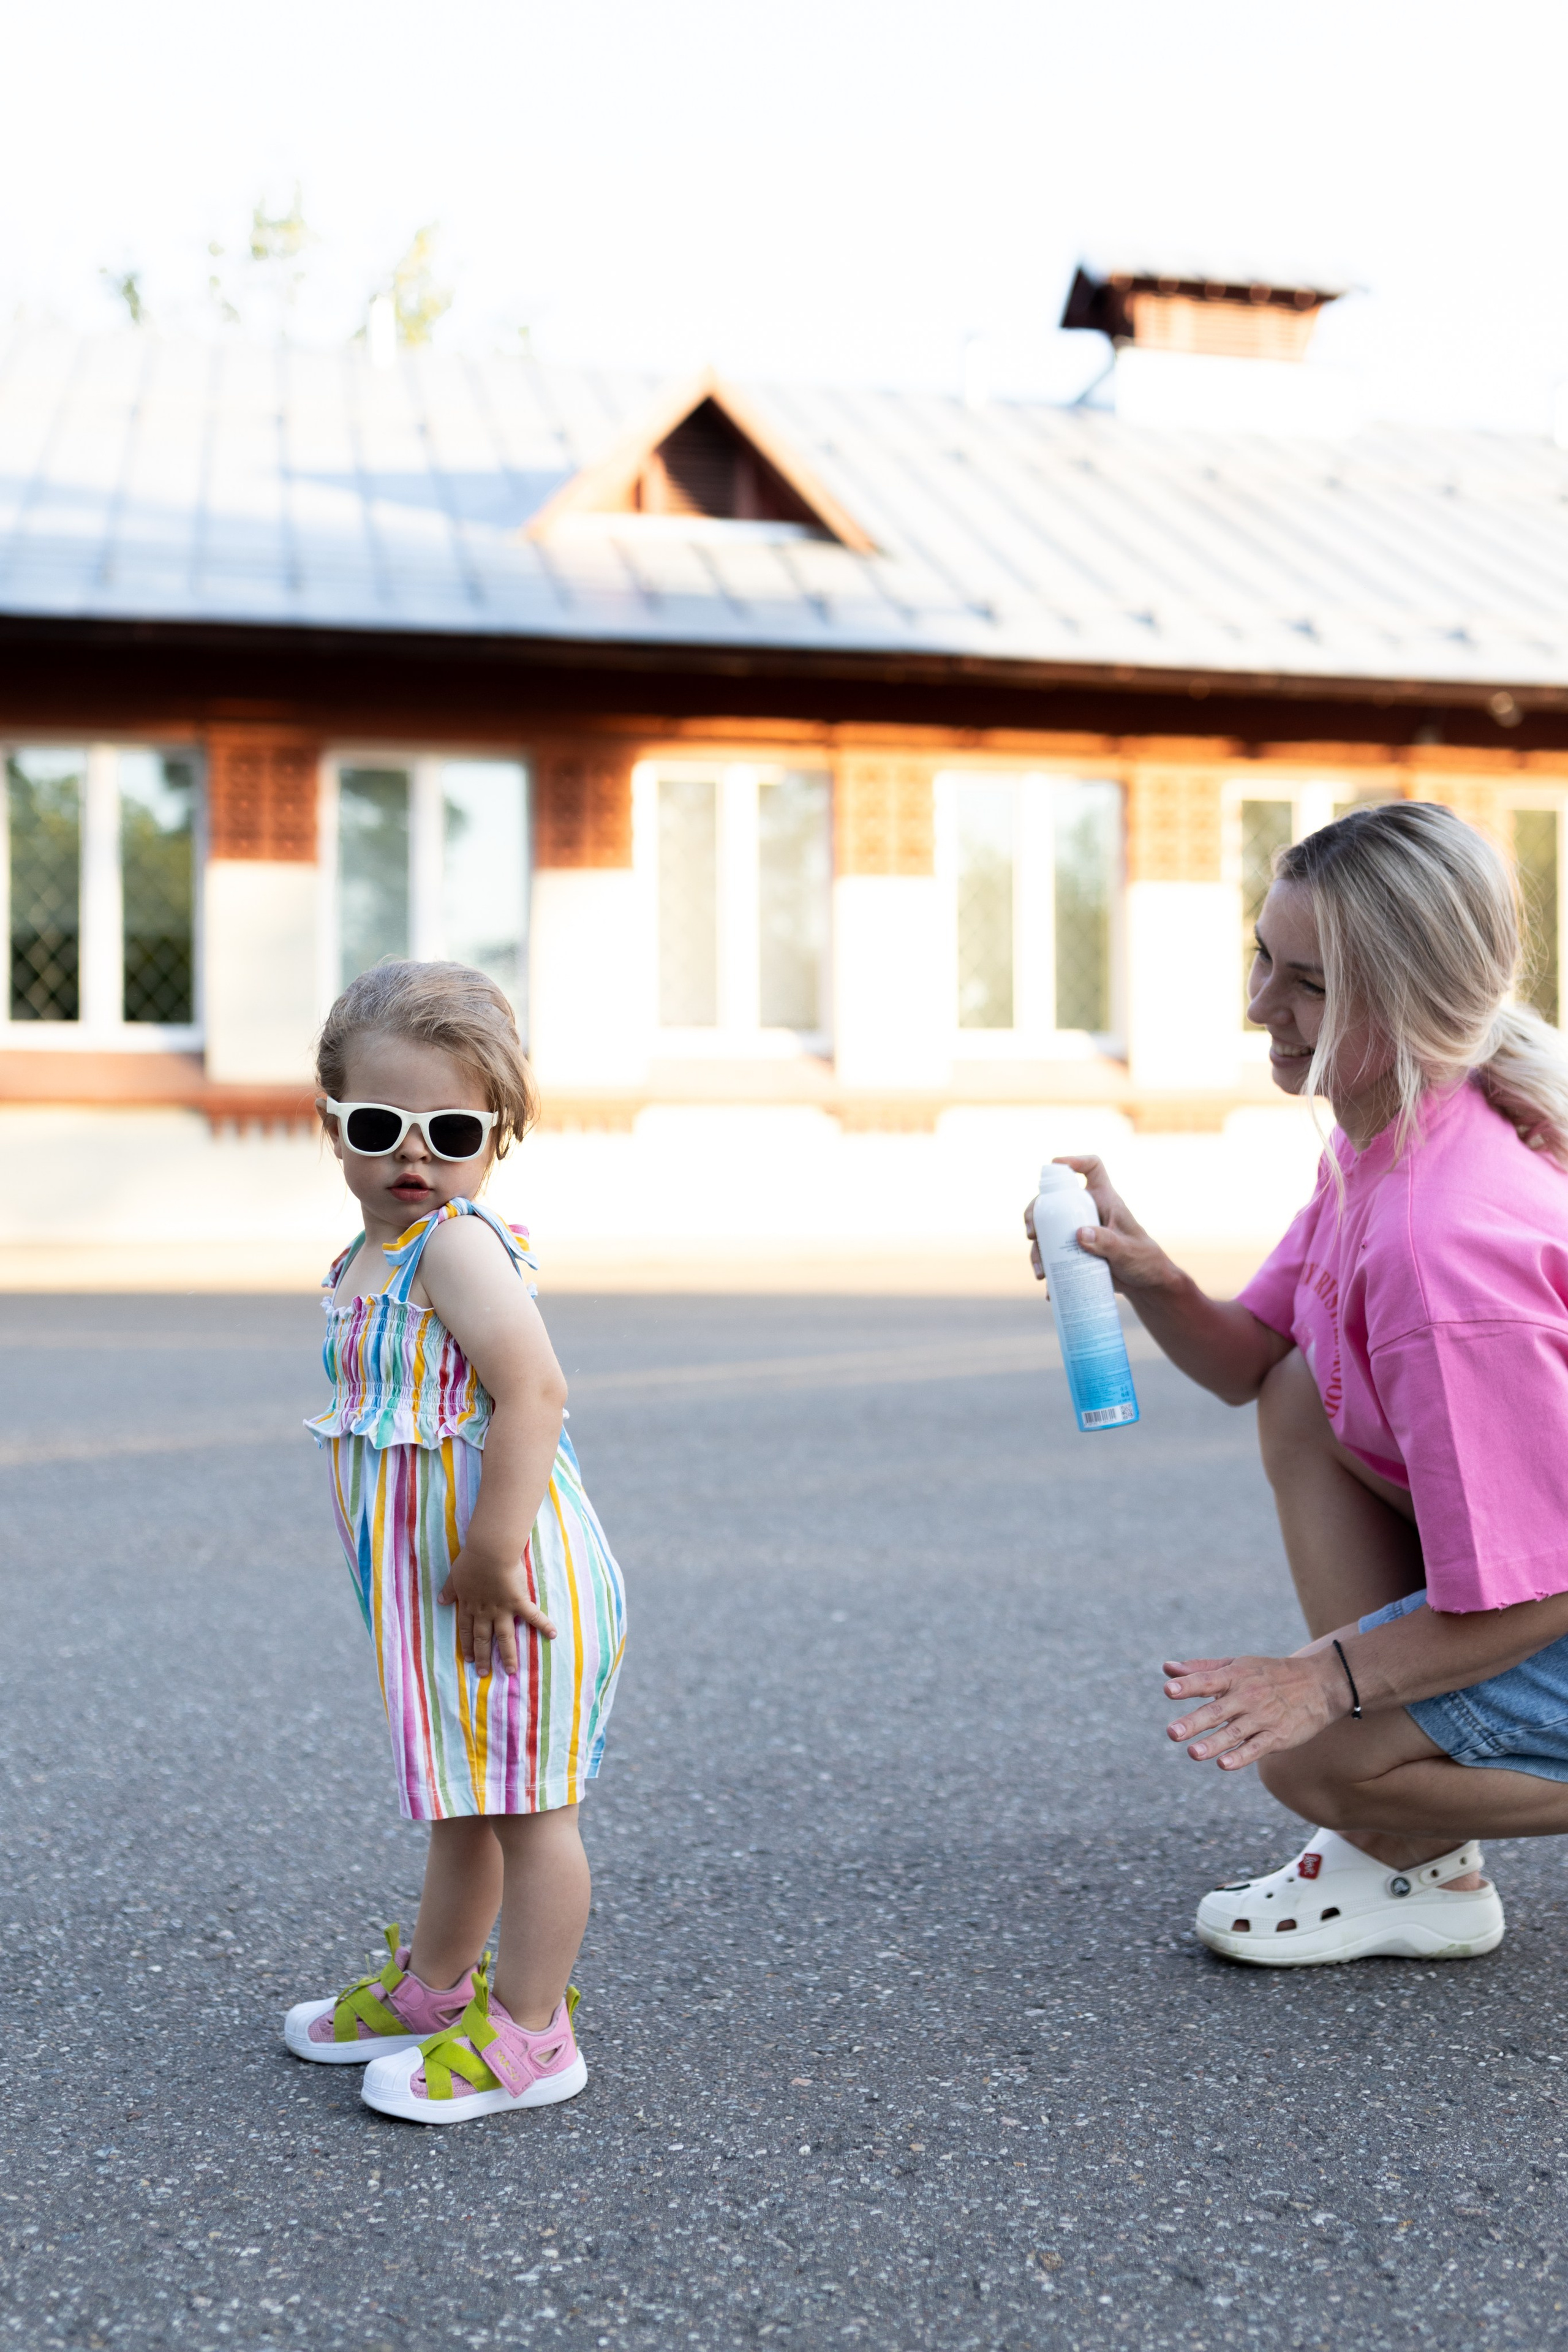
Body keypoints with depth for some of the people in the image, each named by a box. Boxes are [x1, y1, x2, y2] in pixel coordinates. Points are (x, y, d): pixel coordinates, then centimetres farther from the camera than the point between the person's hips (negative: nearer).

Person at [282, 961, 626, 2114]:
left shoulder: (457, 1244, -17)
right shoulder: (372, 1259, 13)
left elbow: (535, 1391, -28)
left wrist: (490, 1552, -28)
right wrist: (456, 1564, 18)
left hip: (509, 1579, -10)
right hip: (434, 1584, 10)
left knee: (527, 1804, 3)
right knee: (468, 1799, 23)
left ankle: (528, 2036, 15)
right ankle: (433, 1990, 39)